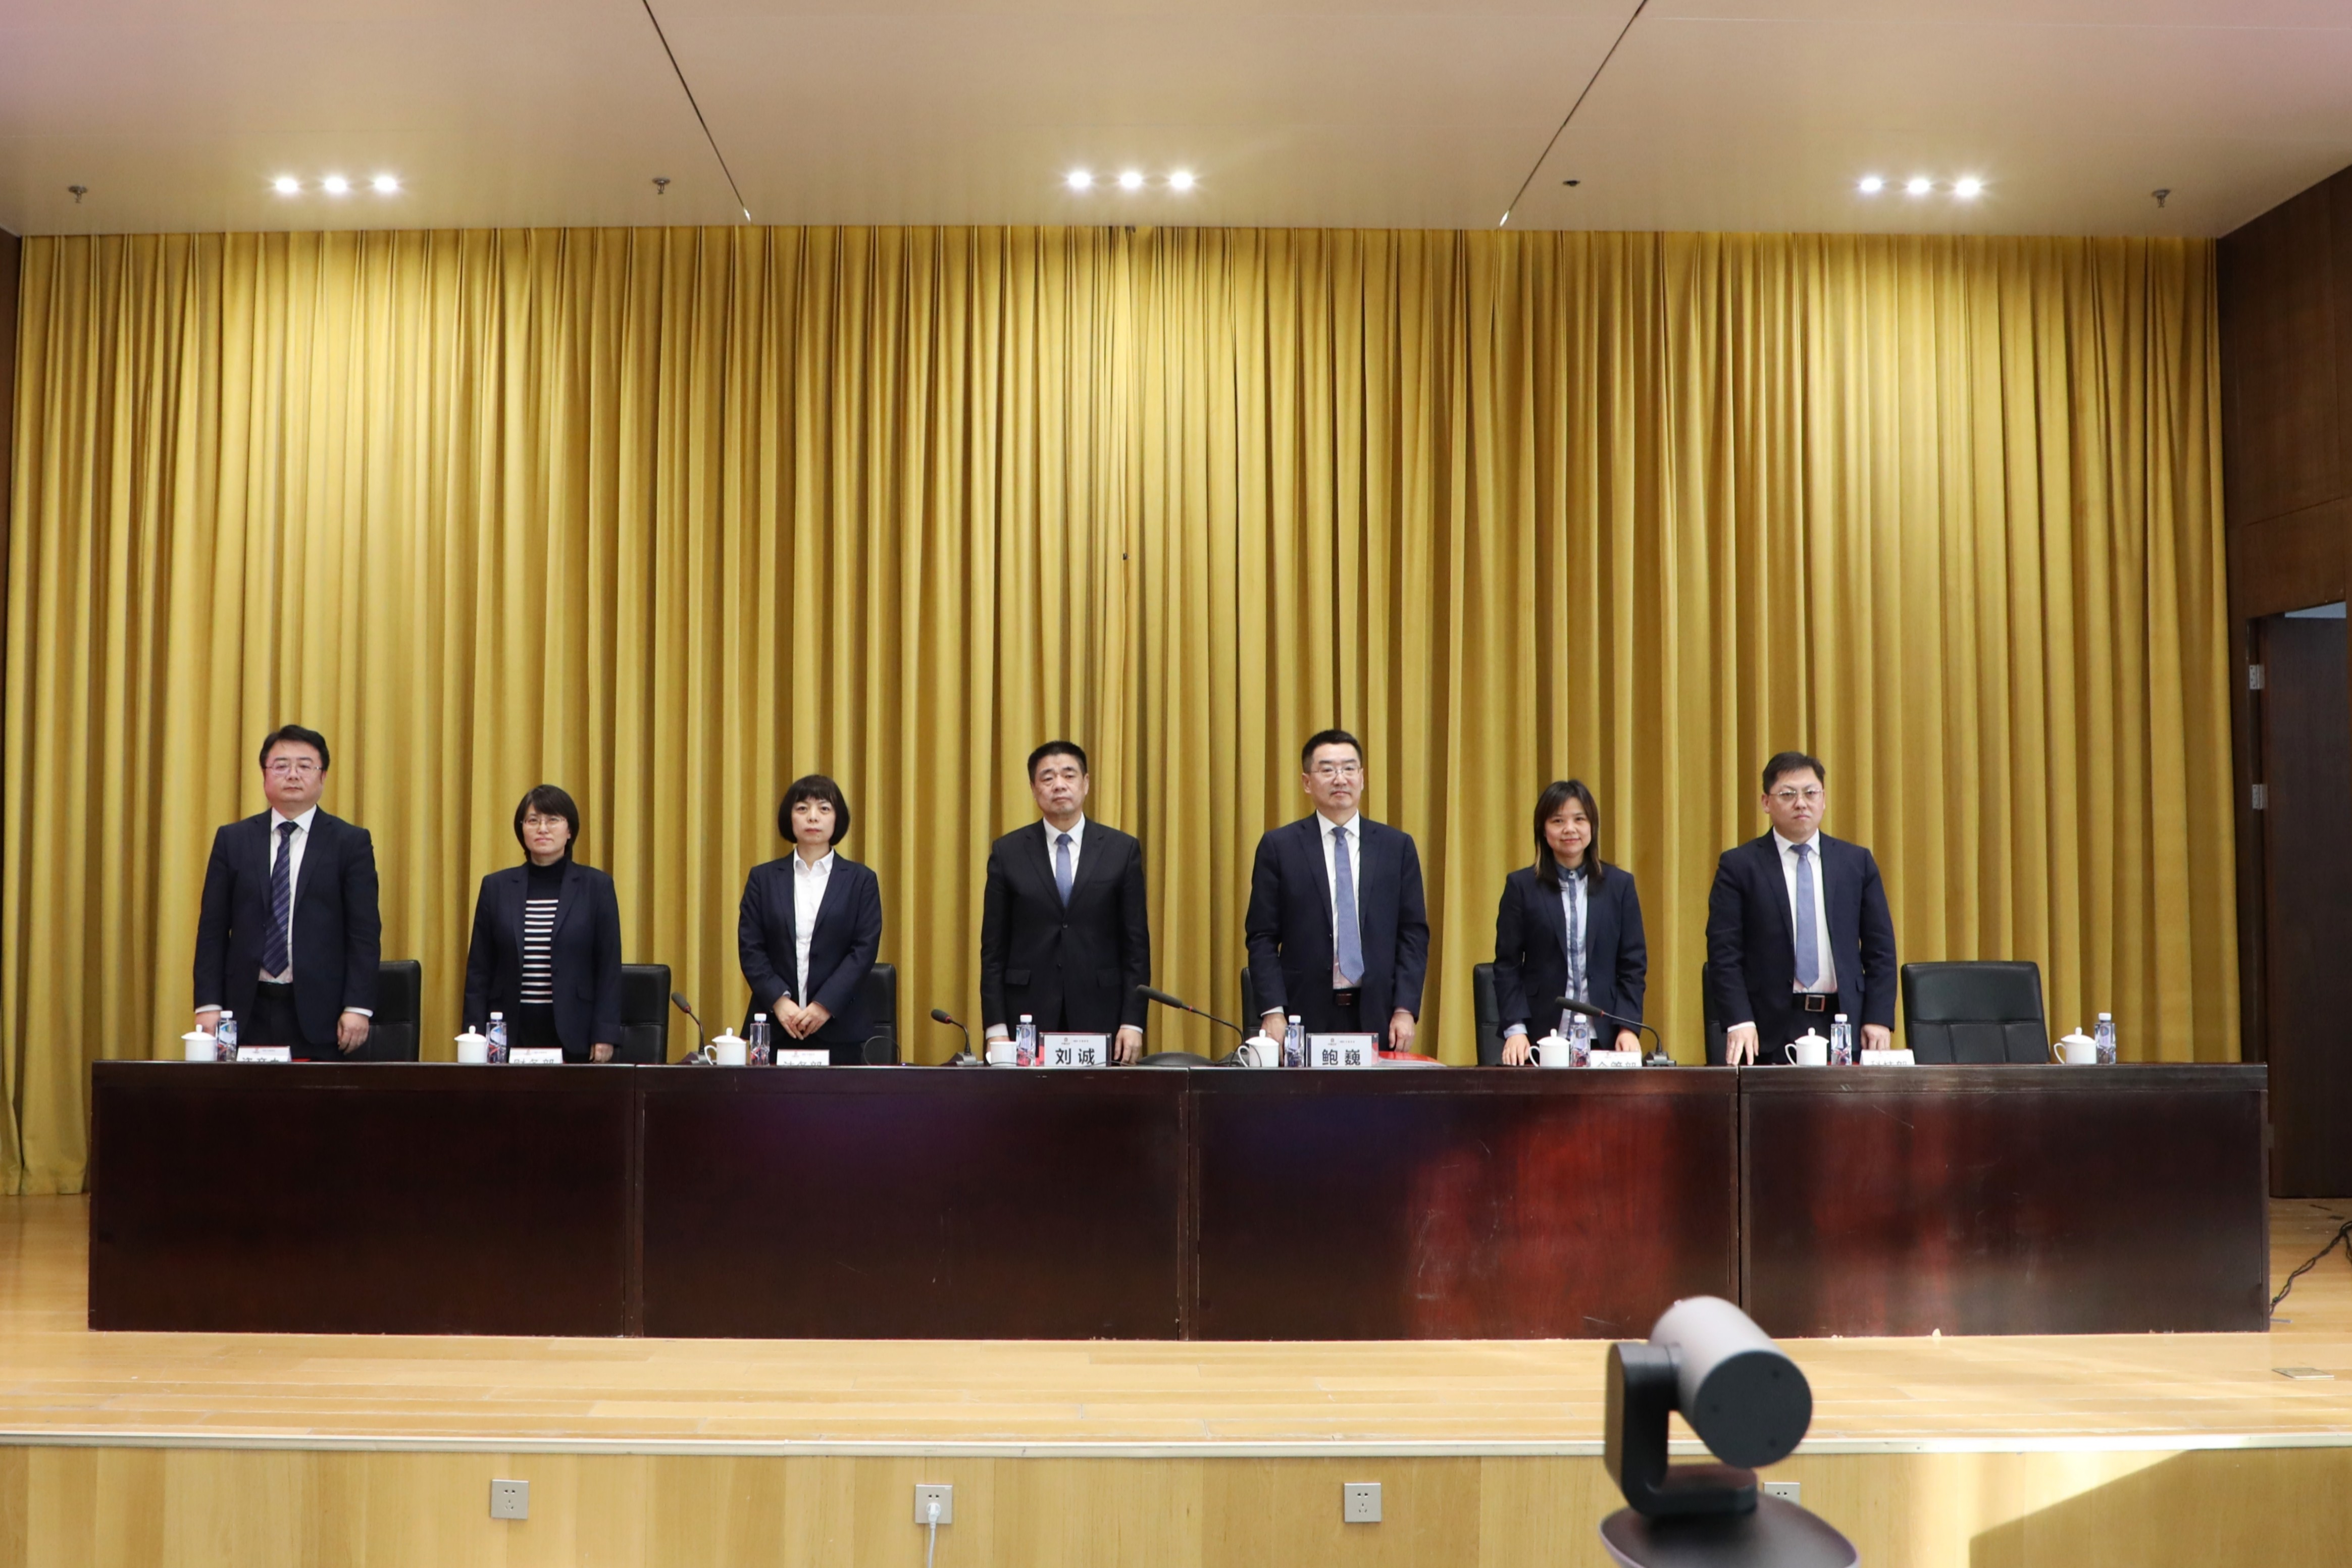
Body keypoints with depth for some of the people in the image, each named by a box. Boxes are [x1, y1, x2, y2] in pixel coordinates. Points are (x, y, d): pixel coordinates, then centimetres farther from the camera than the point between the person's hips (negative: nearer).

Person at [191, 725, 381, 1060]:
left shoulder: (351, 842, 4)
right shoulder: (232, 840, 11)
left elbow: (365, 933, -1)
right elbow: (213, 929, 9)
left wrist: (358, 1008, -9)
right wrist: (209, 1005, 0)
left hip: (319, 1014, -2)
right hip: (248, 1011, 2)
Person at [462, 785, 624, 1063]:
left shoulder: (596, 886, 2)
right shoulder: (496, 887, 7)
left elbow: (609, 967, 0)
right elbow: (479, 970, 8)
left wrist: (605, 1037, -6)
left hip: (573, 1037, -1)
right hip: (511, 1033, 1)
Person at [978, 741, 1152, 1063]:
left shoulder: (1122, 850, 4)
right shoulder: (1007, 853, 5)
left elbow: (1136, 945, 4)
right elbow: (994, 949, 4)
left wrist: (1133, 1024, -4)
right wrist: (996, 1028, -3)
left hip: (1099, 1017, 0)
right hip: (1028, 1016, 0)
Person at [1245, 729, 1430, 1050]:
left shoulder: (1398, 846, 8)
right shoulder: (1279, 846, 3)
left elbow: (1414, 934, 6)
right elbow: (1263, 938, 1)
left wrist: (1405, 1010, -4)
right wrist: (1273, 1012, -8)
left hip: (1377, 1015, 1)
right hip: (1306, 1016, -1)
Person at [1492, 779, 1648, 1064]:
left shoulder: (1620, 884, 9)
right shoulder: (1521, 886, 4)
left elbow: (1633, 965, 7)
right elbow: (1507, 966, 2)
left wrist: (1628, 1027, -5)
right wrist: (1515, 1029, -9)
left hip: (1604, 1038, 1)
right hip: (1540, 1039, -1)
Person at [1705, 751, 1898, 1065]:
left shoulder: (1857, 862, 11)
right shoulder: (1739, 865, 3)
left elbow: (1880, 949, 10)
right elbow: (1725, 953, -3)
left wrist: (1879, 1019, 0)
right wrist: (1739, 1022, -13)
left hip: (1844, 1022, 2)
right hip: (1771, 1028, -2)